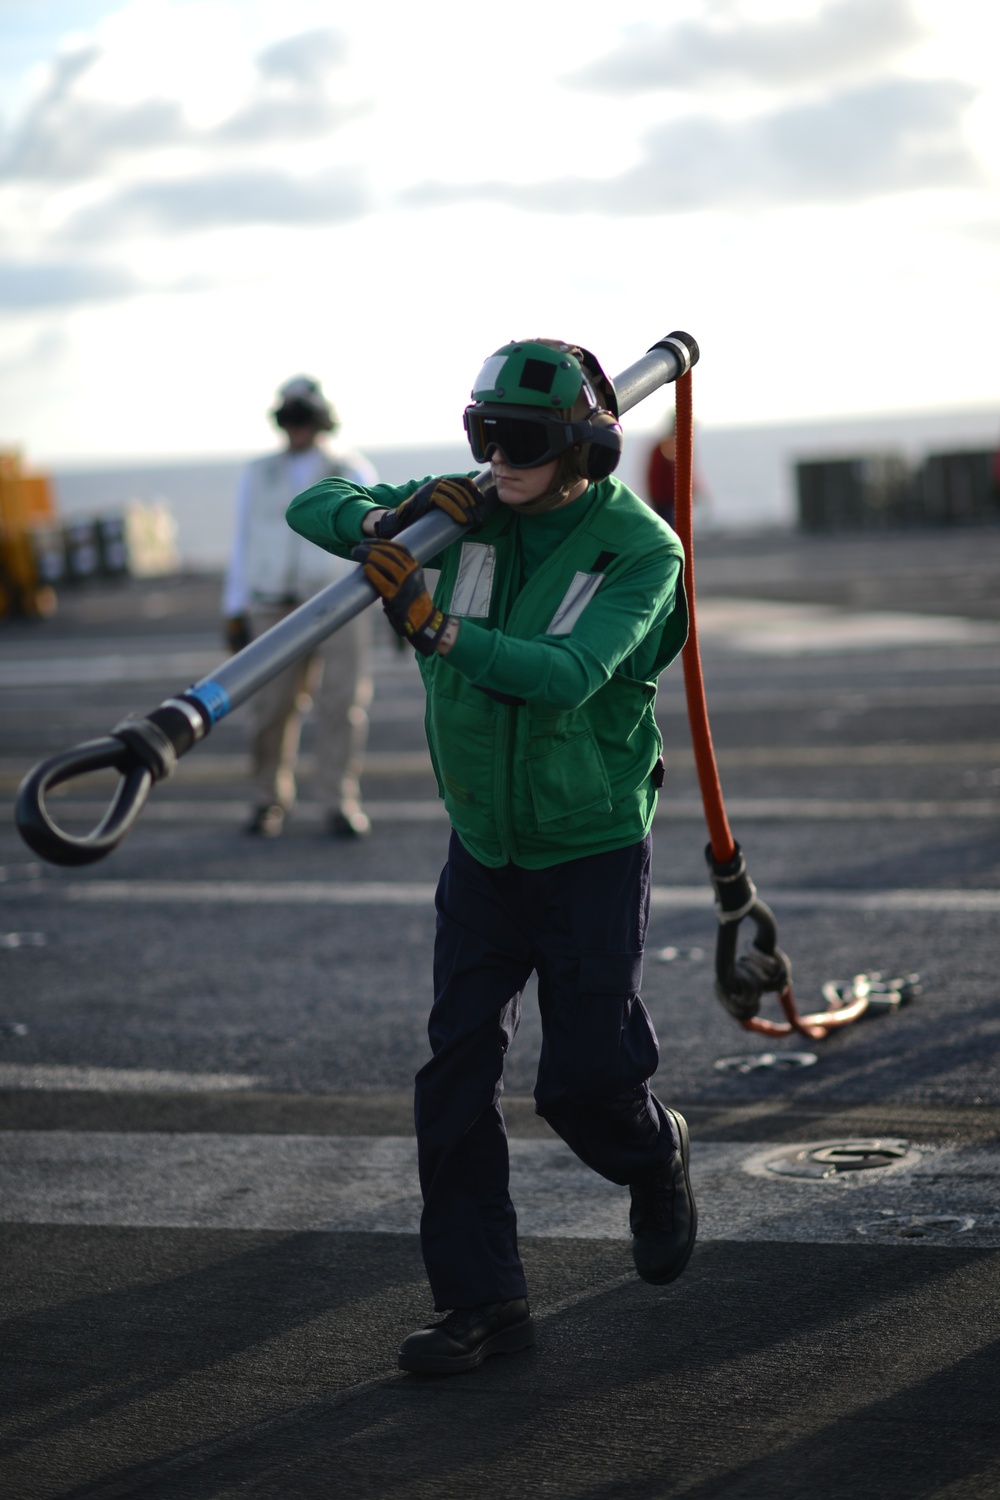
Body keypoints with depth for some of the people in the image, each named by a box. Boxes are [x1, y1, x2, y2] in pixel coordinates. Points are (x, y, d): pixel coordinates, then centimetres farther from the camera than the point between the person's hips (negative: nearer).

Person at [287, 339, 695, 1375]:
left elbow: (566, 675, -30)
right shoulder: (466, 516, -3)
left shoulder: (639, 549, -15)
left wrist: (432, 625, -37)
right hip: (483, 849, 4)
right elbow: (314, 506, 2)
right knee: (455, 1075, -1)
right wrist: (384, 519, -19)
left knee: (583, 1079, 0)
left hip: (592, 851, -4)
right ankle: (483, 1300, 8)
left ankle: (654, 1156, 36)